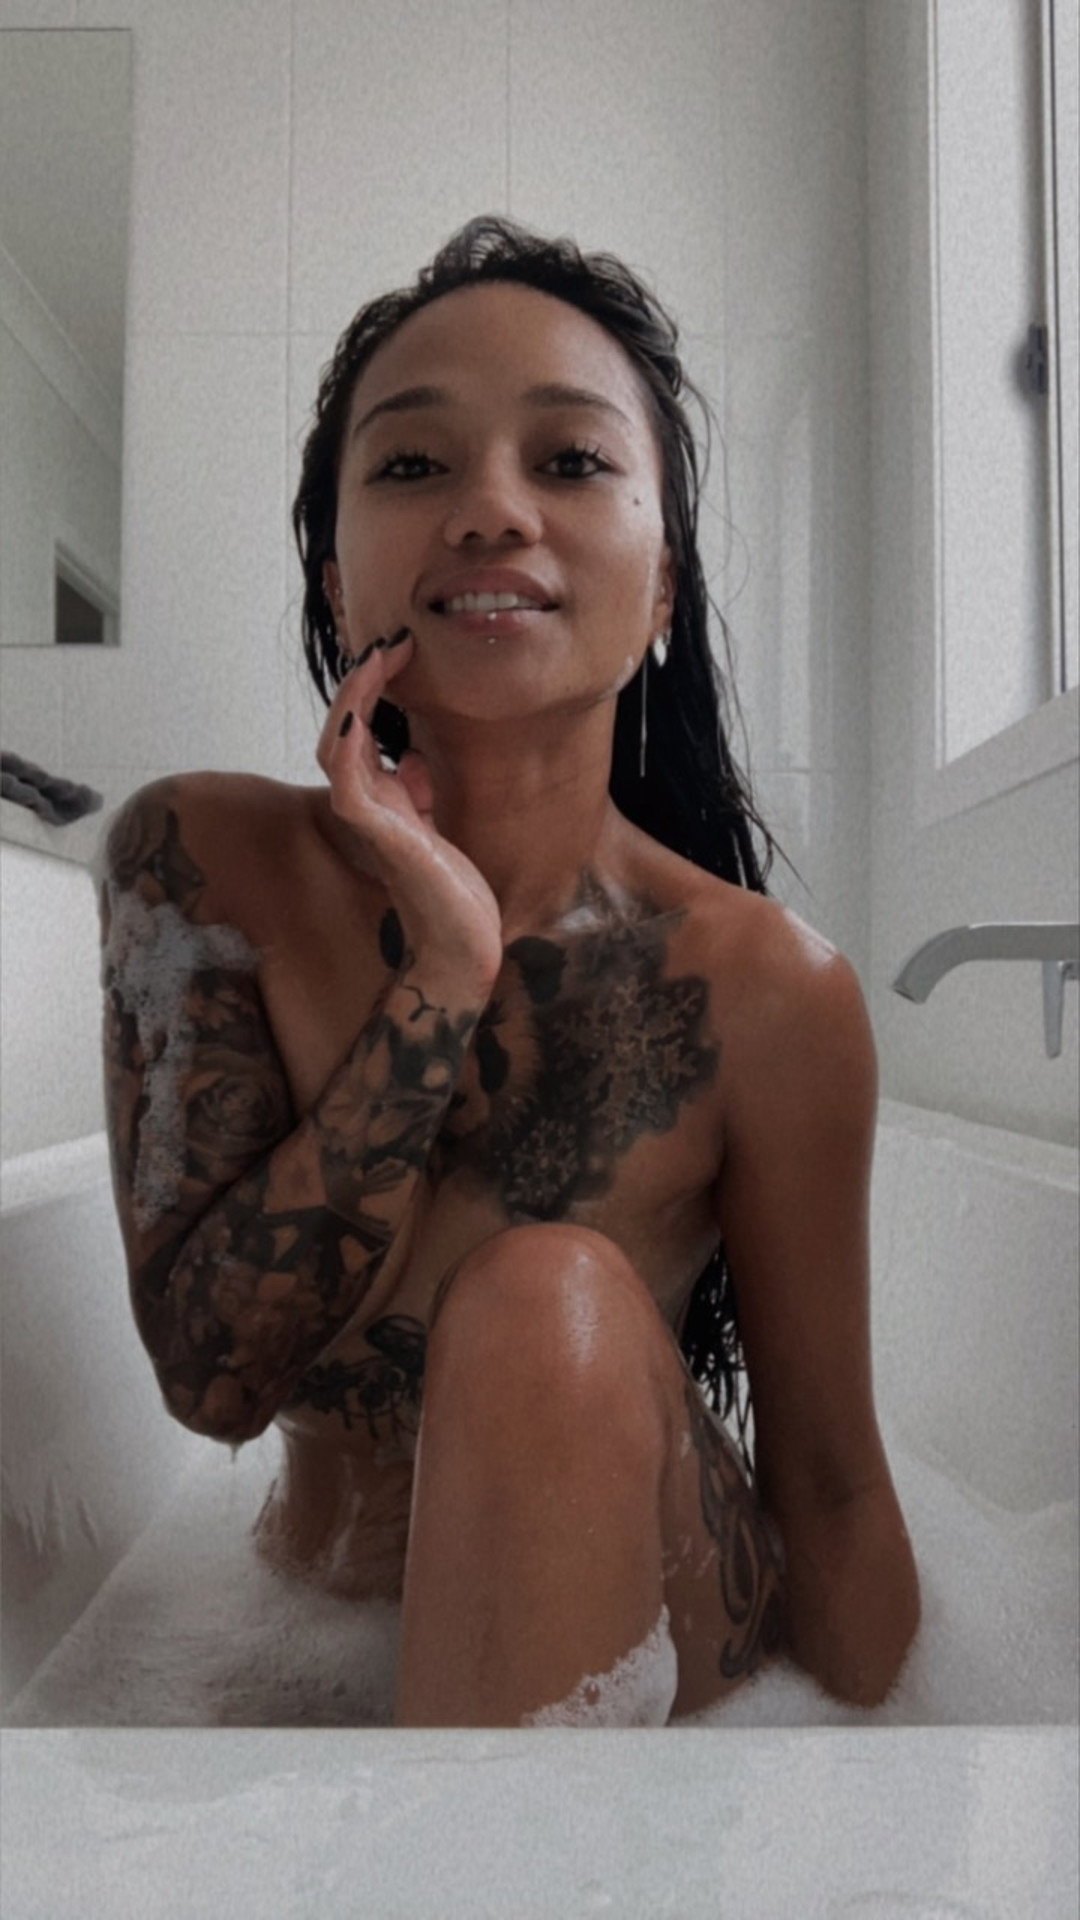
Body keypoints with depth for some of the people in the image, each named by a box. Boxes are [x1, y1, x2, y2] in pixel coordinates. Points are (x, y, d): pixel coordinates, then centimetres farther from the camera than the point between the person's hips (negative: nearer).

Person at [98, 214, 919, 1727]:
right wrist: (445, 973, -29)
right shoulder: (203, 858, -14)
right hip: (317, 1607, 2)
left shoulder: (767, 990, -20)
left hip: (645, 1623, 0)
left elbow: (827, 1482, -9)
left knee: (549, 1306, -30)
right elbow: (214, 1370, -19)